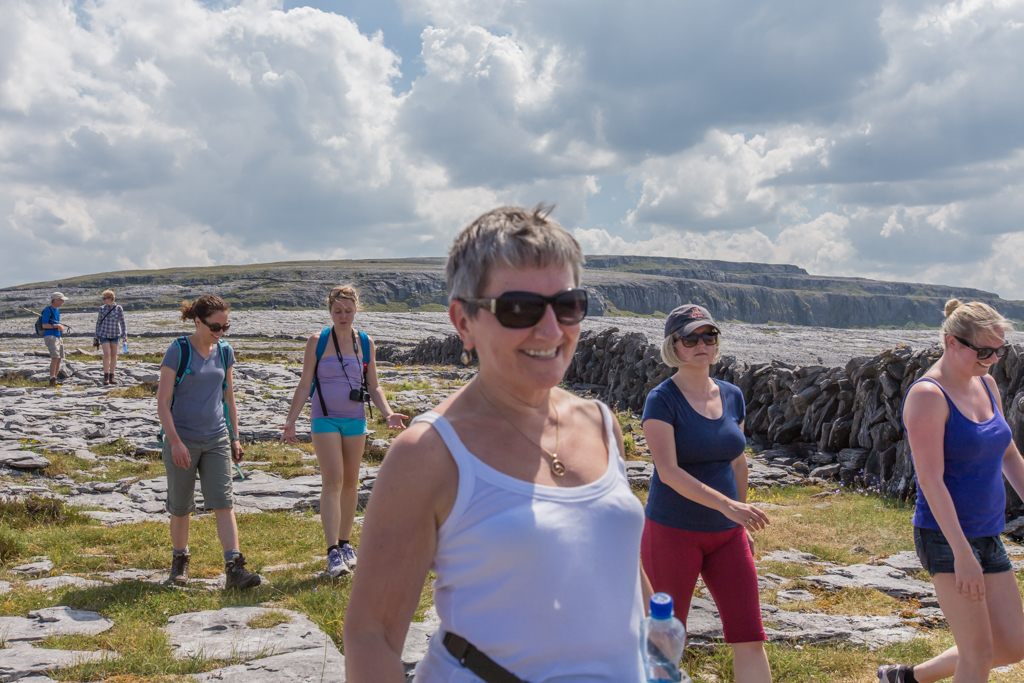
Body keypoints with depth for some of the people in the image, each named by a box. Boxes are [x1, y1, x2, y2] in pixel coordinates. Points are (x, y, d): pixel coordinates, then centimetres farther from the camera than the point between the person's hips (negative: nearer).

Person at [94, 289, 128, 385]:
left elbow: (122, 322, 0)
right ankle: (105, 376, -4)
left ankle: (111, 377, 13)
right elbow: (98, 322, 10)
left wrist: (124, 335, -7)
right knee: (107, 354, -12)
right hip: (104, 334, 0)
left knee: (114, 355, 3)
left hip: (115, 334, 0)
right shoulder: (102, 308, 1)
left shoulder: (118, 308, -4)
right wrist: (97, 336, 10)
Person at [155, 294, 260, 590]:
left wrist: (235, 437, 13)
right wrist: (175, 442, -17)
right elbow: (162, 402, -10)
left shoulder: (224, 352, 5)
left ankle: (234, 568, -9)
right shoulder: (178, 351, -9)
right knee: (181, 507, 10)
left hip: (216, 440, 3)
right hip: (182, 440, -3)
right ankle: (180, 560, 31)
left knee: (224, 503, -5)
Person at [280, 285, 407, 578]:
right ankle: (333, 552, -15)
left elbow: (373, 386, 11)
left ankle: (345, 543, 22)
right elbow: (304, 384, 1)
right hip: (325, 419, -3)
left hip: (355, 419, 3)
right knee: (332, 482, -12)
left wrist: (388, 412, -5)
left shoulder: (365, 343, 6)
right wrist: (290, 421, -4)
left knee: (350, 483, 8)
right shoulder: (317, 341, -1)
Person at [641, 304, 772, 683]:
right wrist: (726, 505, -33)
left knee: (749, 637, 2)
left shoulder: (733, 396, 6)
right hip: (673, 533, -5)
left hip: (726, 534, 5)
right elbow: (668, 471, -23)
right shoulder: (662, 400, -13)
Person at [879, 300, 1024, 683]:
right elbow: (931, 480, -21)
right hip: (945, 537, -8)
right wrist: (962, 554, -24)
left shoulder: (986, 384, 9)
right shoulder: (928, 395, -17)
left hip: (988, 536, 9)